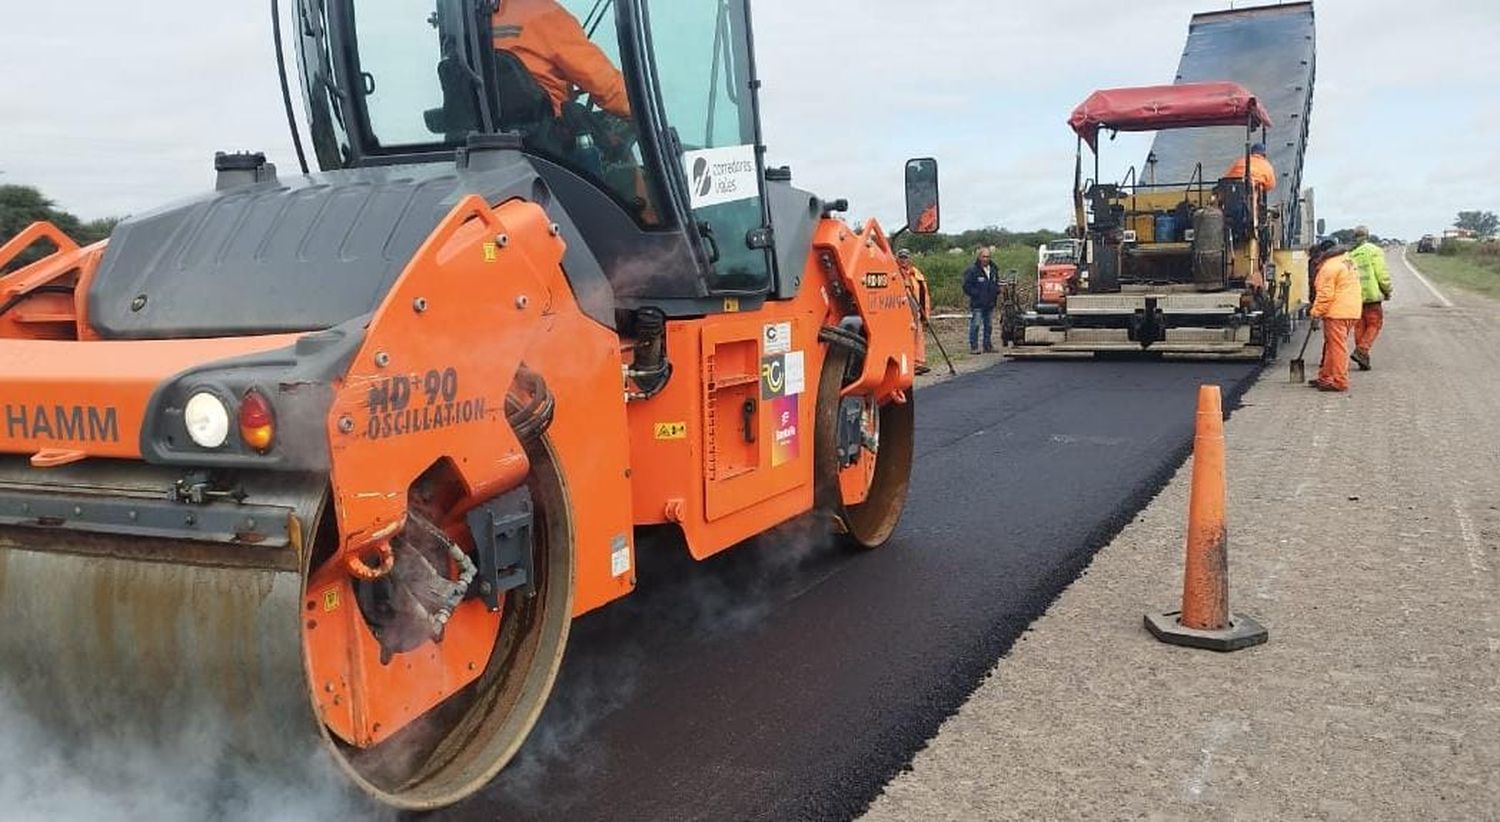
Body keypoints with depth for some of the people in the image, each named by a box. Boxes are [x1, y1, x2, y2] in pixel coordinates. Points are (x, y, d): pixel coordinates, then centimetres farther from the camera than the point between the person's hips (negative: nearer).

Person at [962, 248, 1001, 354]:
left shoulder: (993, 269, 13)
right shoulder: (972, 270, -9)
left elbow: (996, 283, 26)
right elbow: (967, 286, -9)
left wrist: (997, 292, 7)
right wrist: (976, 294, -15)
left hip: (990, 304, 7)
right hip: (977, 304, -7)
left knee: (989, 325, 12)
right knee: (975, 325, -9)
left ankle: (988, 345, 21)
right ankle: (973, 347, -4)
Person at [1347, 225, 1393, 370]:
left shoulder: (1349, 254, 7)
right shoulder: (1374, 251, -6)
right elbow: (1381, 273, -8)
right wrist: (1387, 291, 4)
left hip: (1354, 297, 5)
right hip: (1372, 294, -5)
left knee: (1360, 326, 10)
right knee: (1374, 324, 3)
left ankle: (1363, 360, 11)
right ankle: (1361, 351, -15)